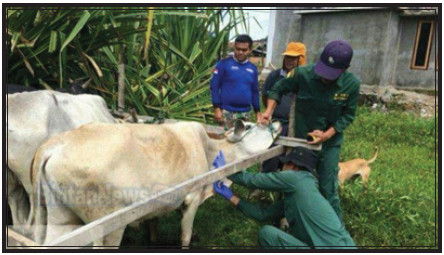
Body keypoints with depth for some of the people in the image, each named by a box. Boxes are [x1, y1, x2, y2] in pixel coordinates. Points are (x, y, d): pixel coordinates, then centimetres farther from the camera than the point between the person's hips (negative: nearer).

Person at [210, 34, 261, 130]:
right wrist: (217, 109, -10)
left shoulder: (252, 68, 9)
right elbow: (214, 87, -5)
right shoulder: (224, 64, -4)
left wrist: (257, 111, 14)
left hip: (245, 113, 5)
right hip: (227, 112, -4)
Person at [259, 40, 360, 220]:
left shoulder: (351, 84, -18)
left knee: (328, 189, 3)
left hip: (329, 142, -1)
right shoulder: (303, 74, -21)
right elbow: (278, 88, -4)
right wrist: (269, 111, -17)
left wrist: (327, 135, -20)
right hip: (301, 138, 1)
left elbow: (348, 115, -7)